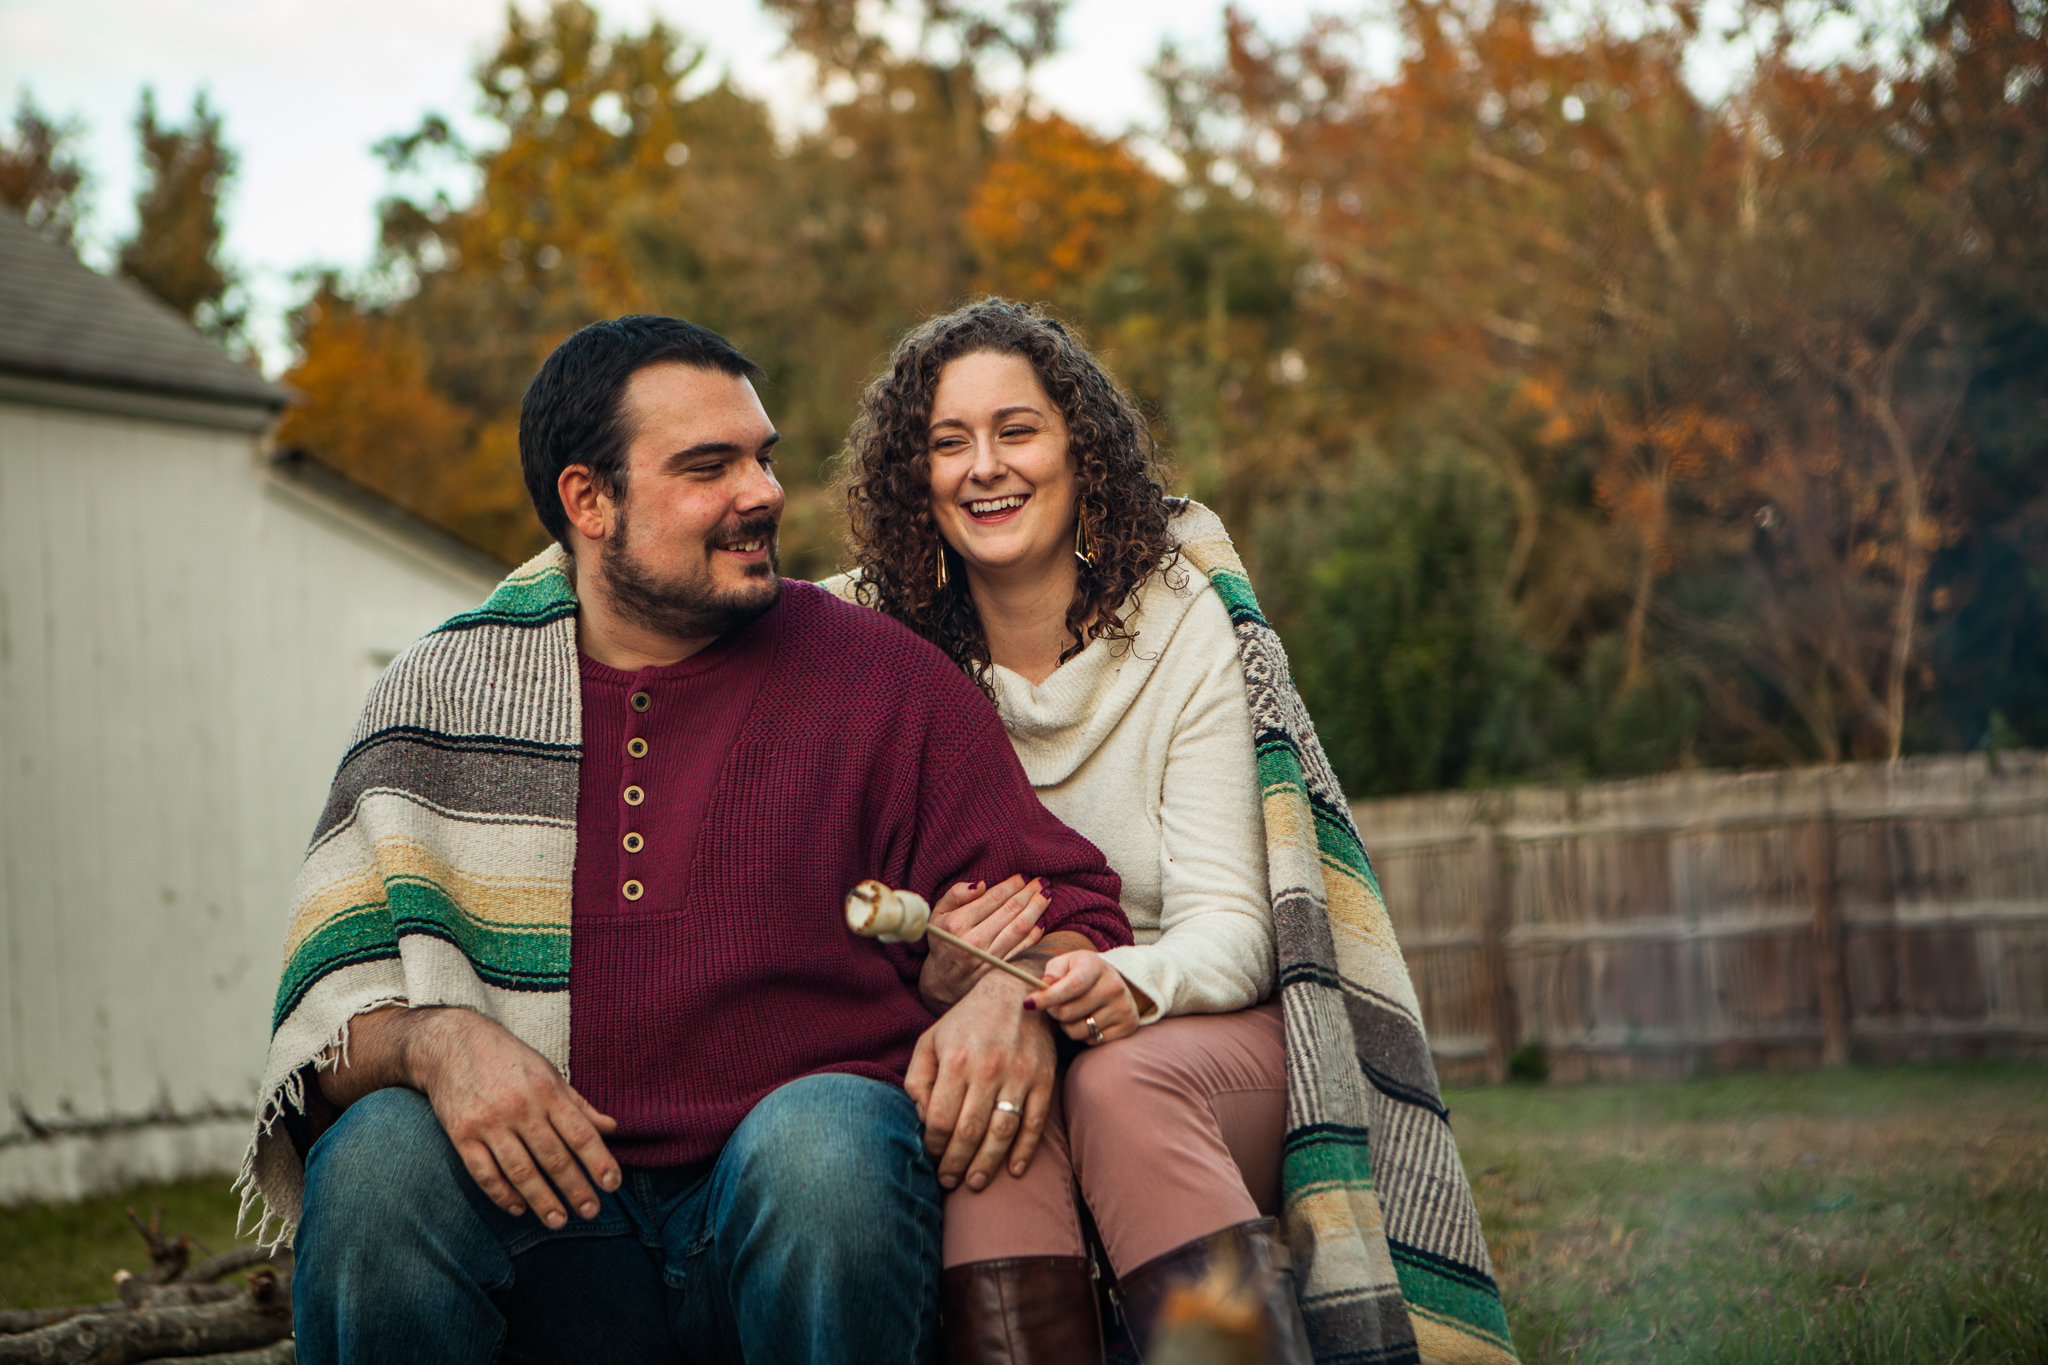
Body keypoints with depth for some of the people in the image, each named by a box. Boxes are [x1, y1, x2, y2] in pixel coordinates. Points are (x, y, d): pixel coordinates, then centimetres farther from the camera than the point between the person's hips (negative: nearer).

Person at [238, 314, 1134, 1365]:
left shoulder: (878, 677, 6)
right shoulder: (442, 691, 9)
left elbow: (1068, 900, 4)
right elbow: (331, 999, 5)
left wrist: (1018, 994, -20)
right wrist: (433, 1041, -19)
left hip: (802, 1227, 0)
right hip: (545, 1220, 1)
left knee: (826, 1136, -33)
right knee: (378, 1154, -29)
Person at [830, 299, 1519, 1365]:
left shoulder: (1183, 626, -2)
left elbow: (1230, 924, -7)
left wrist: (1134, 983, -30)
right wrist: (940, 969, -23)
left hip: (1208, 1034, -1)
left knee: (1120, 1084, -34)